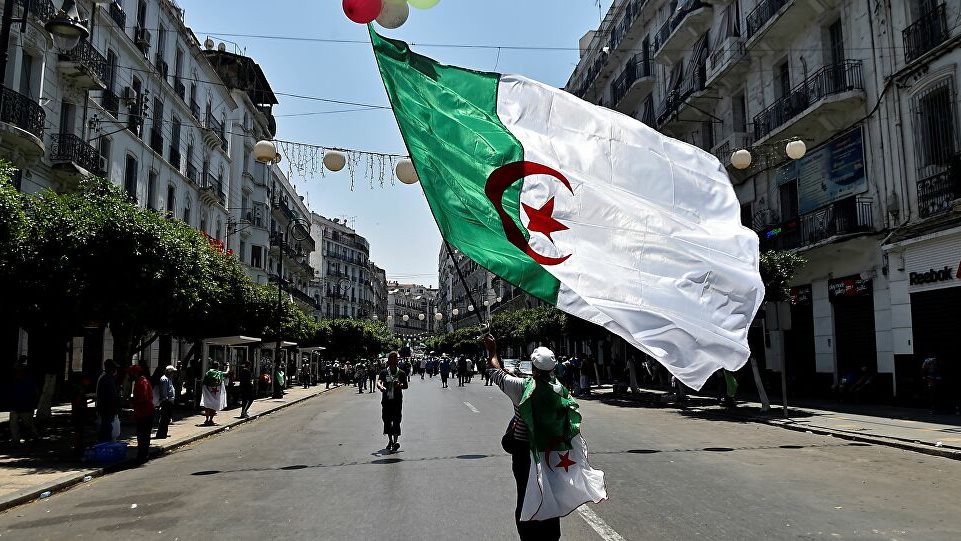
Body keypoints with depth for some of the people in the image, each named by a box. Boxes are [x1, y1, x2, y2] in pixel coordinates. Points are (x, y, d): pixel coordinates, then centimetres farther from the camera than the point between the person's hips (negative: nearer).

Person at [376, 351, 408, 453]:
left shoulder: (401, 373, 4)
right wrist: (381, 387, -33)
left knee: (396, 421, -9)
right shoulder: (384, 372, 4)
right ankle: (390, 441, 22)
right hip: (386, 400, 2)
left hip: (397, 400, -2)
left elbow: (406, 386, 10)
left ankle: (395, 442, -9)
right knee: (387, 420, 7)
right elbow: (379, 382, -10)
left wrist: (400, 385, -13)